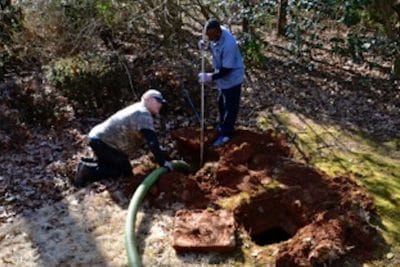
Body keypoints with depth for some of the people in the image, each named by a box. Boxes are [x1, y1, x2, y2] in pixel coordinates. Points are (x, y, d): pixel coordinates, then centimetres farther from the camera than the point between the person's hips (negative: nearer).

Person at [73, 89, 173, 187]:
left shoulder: (138, 109, 15)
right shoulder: (143, 114, -19)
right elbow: (152, 141, -27)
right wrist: (162, 162, -23)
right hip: (103, 142, -11)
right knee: (125, 172, -5)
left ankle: (87, 163, 17)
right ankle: (89, 171, -10)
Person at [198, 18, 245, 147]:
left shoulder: (228, 44, -36)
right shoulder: (218, 33, -12)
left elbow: (227, 70, -30)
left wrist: (211, 77, -33)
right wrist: (206, 46, -11)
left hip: (231, 78, -9)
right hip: (223, 77, 9)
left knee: (230, 107, 10)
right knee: (221, 103, 25)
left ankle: (226, 133, 28)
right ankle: (223, 126, 47)